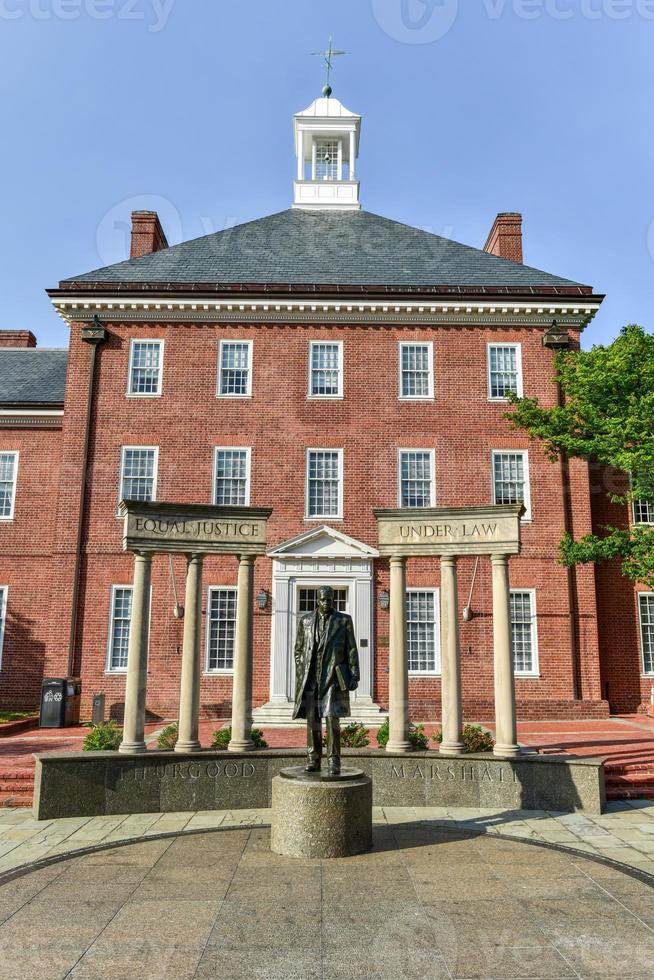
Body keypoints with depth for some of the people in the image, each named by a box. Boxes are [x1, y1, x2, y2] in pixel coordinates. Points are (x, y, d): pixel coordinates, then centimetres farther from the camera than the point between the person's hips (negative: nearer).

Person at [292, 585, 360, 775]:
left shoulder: (344, 620, 3)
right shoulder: (306, 621, 9)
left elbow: (351, 650, 2)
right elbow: (298, 650, 13)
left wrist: (354, 676, -5)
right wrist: (300, 675, 5)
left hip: (333, 676, -2)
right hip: (311, 678, 3)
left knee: (332, 719, -8)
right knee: (312, 720, 4)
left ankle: (334, 761, -1)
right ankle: (314, 760, 11)